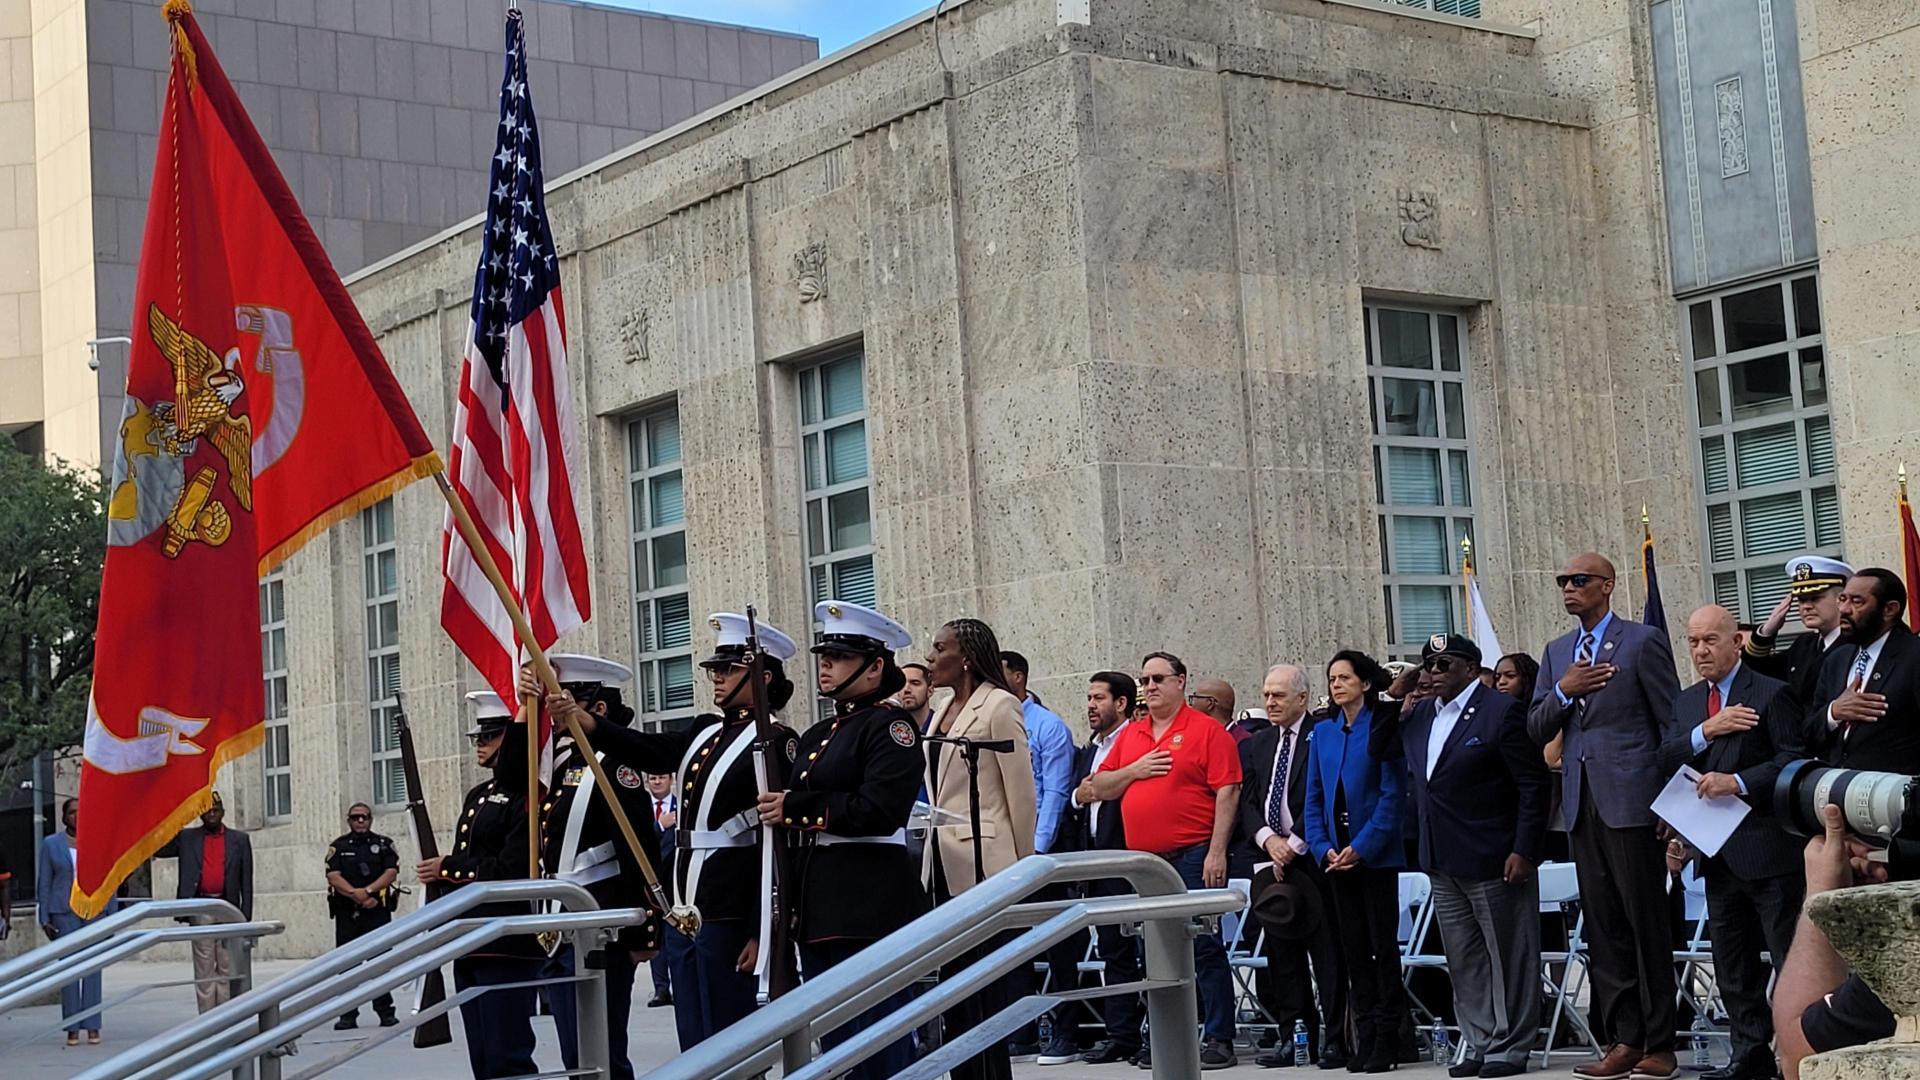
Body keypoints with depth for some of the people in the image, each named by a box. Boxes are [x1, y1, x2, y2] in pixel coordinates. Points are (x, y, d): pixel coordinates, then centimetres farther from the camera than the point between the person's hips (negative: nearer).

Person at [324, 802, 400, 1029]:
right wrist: (356, 895, -15)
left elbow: (391, 873, -2)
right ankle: (348, 1015, 4)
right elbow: (333, 876, -3)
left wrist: (367, 891, -16)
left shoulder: (384, 845, 10)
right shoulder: (338, 846, 10)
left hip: (378, 910, -1)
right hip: (346, 913, 1)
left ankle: (385, 1011, 4)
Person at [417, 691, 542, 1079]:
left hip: (509, 948, -9)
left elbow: (513, 870, -18)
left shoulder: (526, 797, -10)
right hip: (470, 946, 9)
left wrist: (448, 868, -9)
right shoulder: (477, 796, 18)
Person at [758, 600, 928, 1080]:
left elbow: (879, 810, -19)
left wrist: (795, 809, -12)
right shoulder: (817, 736, 19)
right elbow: (789, 816, 21)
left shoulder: (890, 725, -6)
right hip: (818, 910, 9)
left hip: (871, 907, -9)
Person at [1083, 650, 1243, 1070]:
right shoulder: (1130, 735, 15)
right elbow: (1099, 788, 14)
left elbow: (1227, 793, -8)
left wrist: (1217, 853, -15)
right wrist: (1134, 771, -4)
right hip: (1143, 859, 6)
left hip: (1193, 857, -6)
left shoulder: (1206, 730, -2)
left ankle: (1219, 1039, -3)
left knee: (1204, 947, -7)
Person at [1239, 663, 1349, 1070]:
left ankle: (1334, 1040, 2)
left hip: (1312, 858, -6)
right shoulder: (1258, 744, 15)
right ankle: (1291, 1036, 13)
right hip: (1272, 860, 6)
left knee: (1327, 952, -2)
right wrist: (1268, 839, -7)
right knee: (1281, 953, 8)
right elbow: (1248, 802, 10)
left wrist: (1294, 845, -11)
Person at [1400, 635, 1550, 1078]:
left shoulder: (1502, 711, -9)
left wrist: (1523, 851, -15)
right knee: (1464, 960, 12)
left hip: (1493, 858, -7)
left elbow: (1533, 785, -11)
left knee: (1508, 956, 2)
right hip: (1443, 860, 7)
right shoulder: (1418, 717, 12)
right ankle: (1478, 1044, 19)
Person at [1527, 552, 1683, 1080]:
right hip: (1583, 806, 6)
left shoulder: (1643, 641, -2)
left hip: (1631, 802, -6)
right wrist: (1563, 693, -6)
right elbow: (1536, 731, 13)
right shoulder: (1556, 652, 16)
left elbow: (1672, 723, -3)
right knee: (1603, 931, 7)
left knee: (1647, 927, -2)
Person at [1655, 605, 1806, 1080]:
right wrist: (1706, 732, -13)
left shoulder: (1772, 694, -5)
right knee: (1733, 965, 12)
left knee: (1791, 958, -4)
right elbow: (1666, 762, 3)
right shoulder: (1685, 702, 14)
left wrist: (1738, 782, -22)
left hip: (1768, 849, -7)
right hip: (1719, 853, 7)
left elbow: (1794, 760, -13)